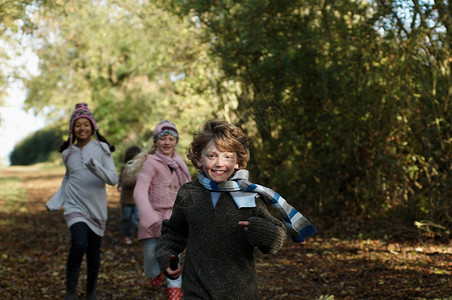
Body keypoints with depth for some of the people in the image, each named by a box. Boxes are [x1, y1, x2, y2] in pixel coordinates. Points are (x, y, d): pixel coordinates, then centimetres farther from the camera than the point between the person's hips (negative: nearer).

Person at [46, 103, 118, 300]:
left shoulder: (101, 149, -2)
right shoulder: (68, 153, 7)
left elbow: (114, 179, -9)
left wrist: (97, 169, -28)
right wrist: (55, 202, 10)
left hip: (96, 209, 0)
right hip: (75, 207, 0)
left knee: (94, 253, 7)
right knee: (79, 244, -23)